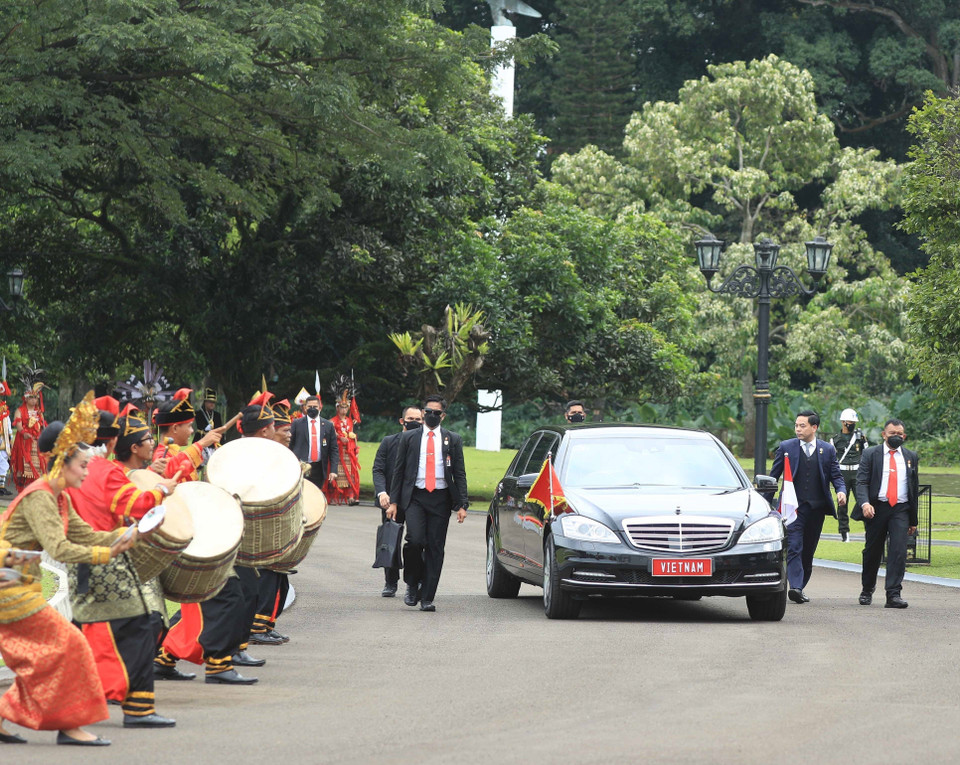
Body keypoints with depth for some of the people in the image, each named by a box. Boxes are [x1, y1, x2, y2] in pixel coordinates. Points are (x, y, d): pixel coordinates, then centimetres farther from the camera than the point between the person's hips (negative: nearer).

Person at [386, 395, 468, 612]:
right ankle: (412, 585, 4)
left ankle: (427, 598, 4)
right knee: (415, 541, -19)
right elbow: (398, 471, 10)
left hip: (440, 499, 1)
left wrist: (462, 505, 0)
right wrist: (394, 501, 2)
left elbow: (459, 474, 9)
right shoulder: (408, 438, 9)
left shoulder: (453, 440, 10)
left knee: (435, 549, -1)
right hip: (415, 497, -1)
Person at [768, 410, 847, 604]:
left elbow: (836, 475, 9)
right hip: (794, 506, -2)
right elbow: (774, 476, 9)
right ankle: (795, 587, -25)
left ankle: (800, 587, 17)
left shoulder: (828, 450, 9)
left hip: (816, 508, 2)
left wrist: (841, 491, -13)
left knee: (808, 550, 8)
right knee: (794, 548, -14)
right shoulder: (786, 447, 6)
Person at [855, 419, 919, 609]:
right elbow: (861, 482, -4)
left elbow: (914, 487, 16)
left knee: (899, 550, -14)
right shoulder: (871, 454, 4)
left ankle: (893, 594, -16)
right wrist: (865, 503, -23)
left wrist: (914, 520, 15)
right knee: (872, 551, 7)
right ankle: (867, 590, 27)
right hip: (876, 508, -1)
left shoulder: (910, 457, 13)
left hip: (901, 509, 1)